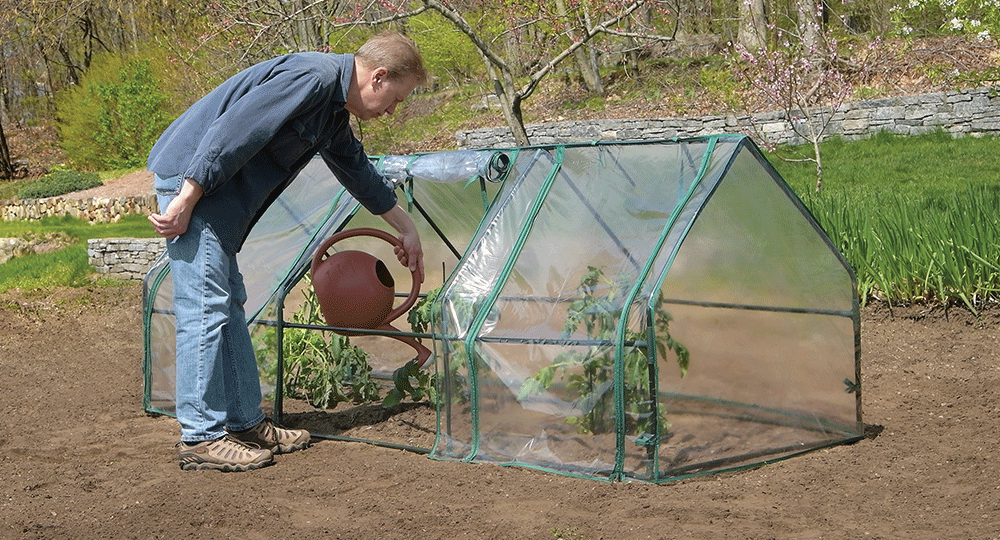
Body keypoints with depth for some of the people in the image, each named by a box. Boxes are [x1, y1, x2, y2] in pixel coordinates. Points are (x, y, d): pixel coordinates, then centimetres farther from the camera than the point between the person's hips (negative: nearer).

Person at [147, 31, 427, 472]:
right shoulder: (312, 77, -17)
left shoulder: (333, 109, 17)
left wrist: (406, 229, 39)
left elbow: (358, 170, 32)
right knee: (205, 307, -9)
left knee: (228, 305, 12)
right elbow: (231, 132, -24)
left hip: (221, 197, 11)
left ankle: (246, 423, 19)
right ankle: (200, 438, -4)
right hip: (191, 179, -11)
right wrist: (185, 202, -23)